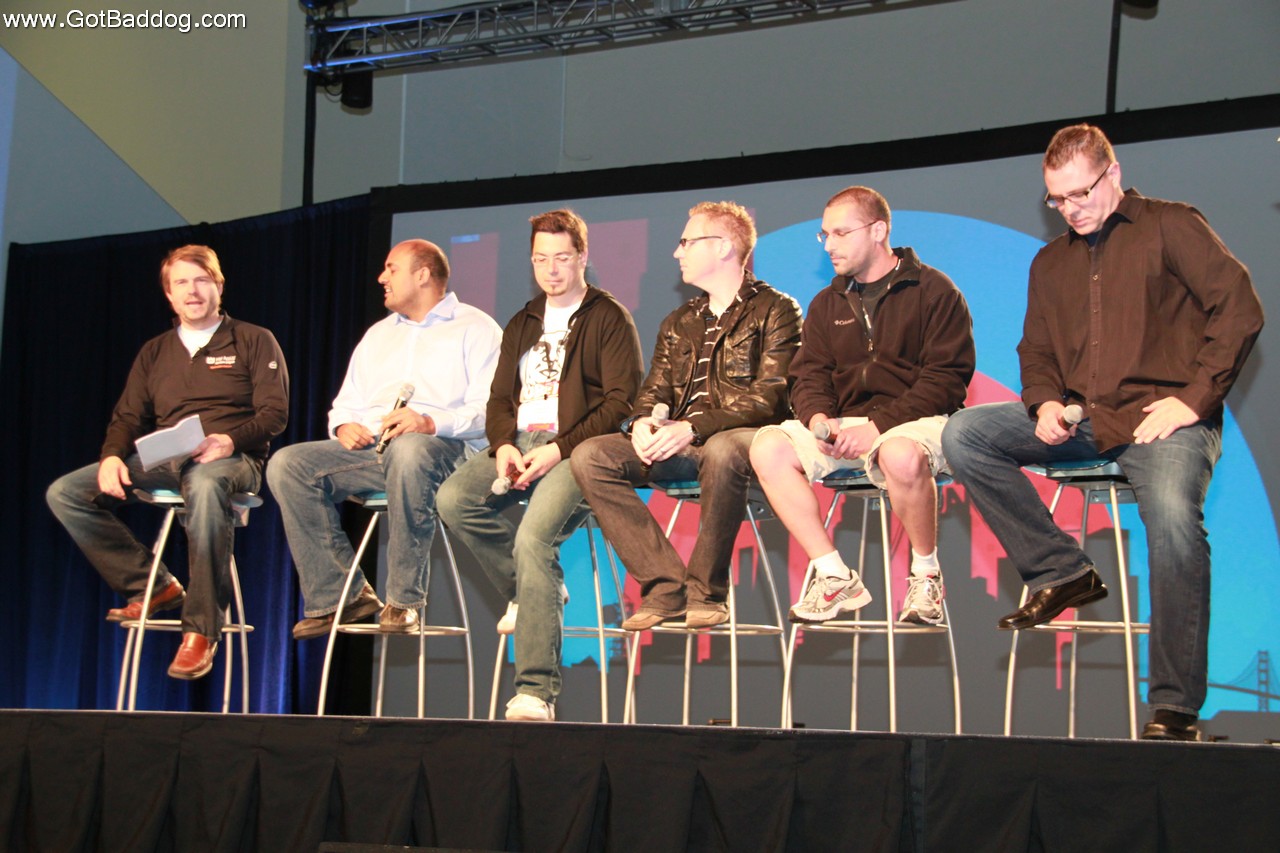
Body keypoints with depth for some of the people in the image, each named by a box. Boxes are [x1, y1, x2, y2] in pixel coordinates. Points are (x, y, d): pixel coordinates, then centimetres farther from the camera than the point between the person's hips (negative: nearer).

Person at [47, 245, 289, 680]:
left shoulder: (254, 342, 10)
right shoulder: (155, 352, 24)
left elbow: (274, 414, 0)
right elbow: (127, 418, 19)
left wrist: (228, 440, -19)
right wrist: (112, 457, -4)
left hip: (230, 458, -5)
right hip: (160, 461, 5)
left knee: (205, 485, -43)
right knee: (64, 493, -13)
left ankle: (200, 628, -39)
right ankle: (152, 585, -7)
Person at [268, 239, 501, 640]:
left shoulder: (474, 328, 8)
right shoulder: (378, 334, 30)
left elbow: (491, 410, -6)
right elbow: (346, 402, 27)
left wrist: (432, 423, -23)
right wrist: (344, 426, 2)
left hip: (443, 446, -6)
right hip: (370, 448, 6)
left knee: (409, 452, -42)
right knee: (287, 464, -18)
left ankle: (404, 600, -32)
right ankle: (338, 595, -18)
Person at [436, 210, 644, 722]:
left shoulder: (608, 319, 5)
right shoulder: (522, 325, 25)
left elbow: (621, 401, -5)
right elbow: (500, 399, 21)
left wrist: (560, 448, -16)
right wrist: (503, 445, -3)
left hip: (577, 448, -6)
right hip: (520, 443, 6)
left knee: (534, 538, -30)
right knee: (453, 498, -23)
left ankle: (536, 693, -31)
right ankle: (526, 591, -1)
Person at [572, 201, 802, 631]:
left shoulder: (775, 311, 3)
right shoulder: (679, 324, 25)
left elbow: (767, 398, -10)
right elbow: (655, 390, 18)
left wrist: (693, 428, -22)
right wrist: (641, 423, -8)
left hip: (739, 437, -6)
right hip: (676, 447, 6)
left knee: (722, 451, -42)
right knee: (589, 456, -18)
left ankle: (706, 591, -24)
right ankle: (666, 587, -22)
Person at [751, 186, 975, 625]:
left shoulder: (933, 290, 0)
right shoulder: (827, 304, 19)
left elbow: (946, 379, -9)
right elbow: (808, 376, 14)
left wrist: (878, 426, -18)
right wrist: (818, 419, -11)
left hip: (916, 421, -6)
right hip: (845, 425, 6)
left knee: (901, 455, -40)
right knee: (768, 446, -19)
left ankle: (926, 573, -13)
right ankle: (835, 577, -14)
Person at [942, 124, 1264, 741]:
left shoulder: (1170, 226, 4)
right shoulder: (1051, 263, 23)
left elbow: (1239, 308, -6)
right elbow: (1036, 351, 26)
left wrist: (1193, 398, -14)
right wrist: (1044, 403, 3)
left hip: (1162, 416, -6)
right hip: (1080, 419, 6)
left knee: (1173, 513, -35)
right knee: (963, 435, -12)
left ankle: (1174, 708, -26)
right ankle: (1061, 572, -8)